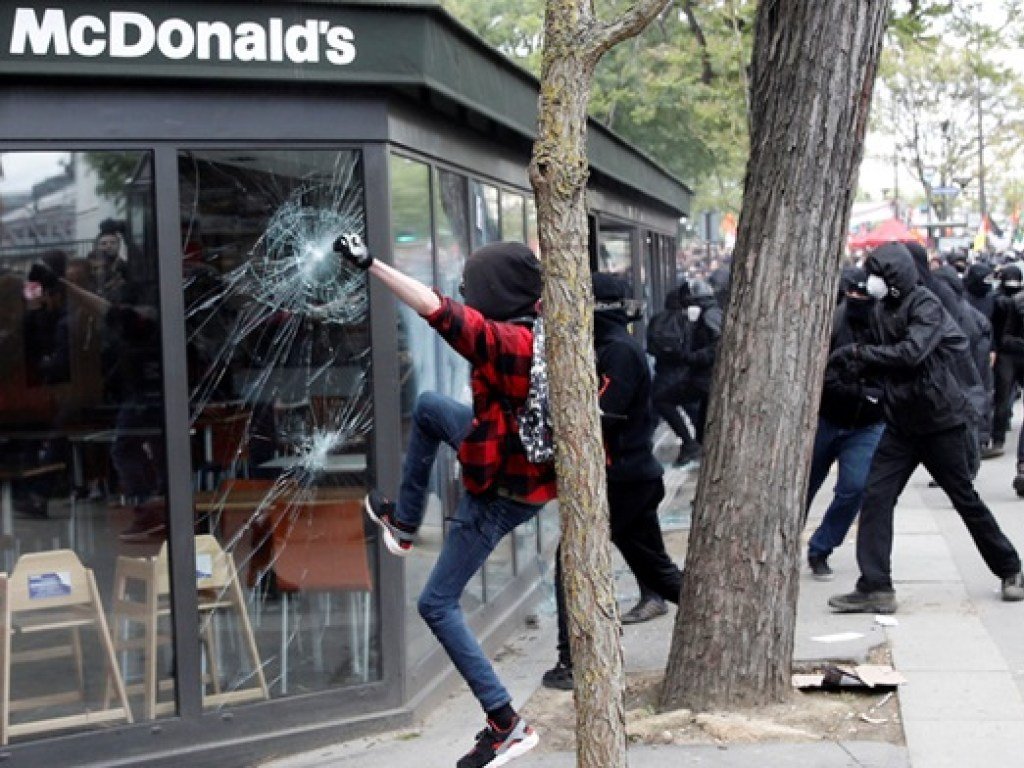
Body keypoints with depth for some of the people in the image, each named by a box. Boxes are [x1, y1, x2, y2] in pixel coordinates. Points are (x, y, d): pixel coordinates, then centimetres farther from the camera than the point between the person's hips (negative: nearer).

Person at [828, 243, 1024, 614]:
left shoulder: (926, 305, -15)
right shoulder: (882, 311, 7)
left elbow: (910, 353, -29)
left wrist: (856, 352, -25)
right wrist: (856, 369, -3)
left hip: (940, 420, -6)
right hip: (901, 422, 7)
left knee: (965, 499, 6)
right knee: (876, 498, -6)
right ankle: (875, 588, -4)